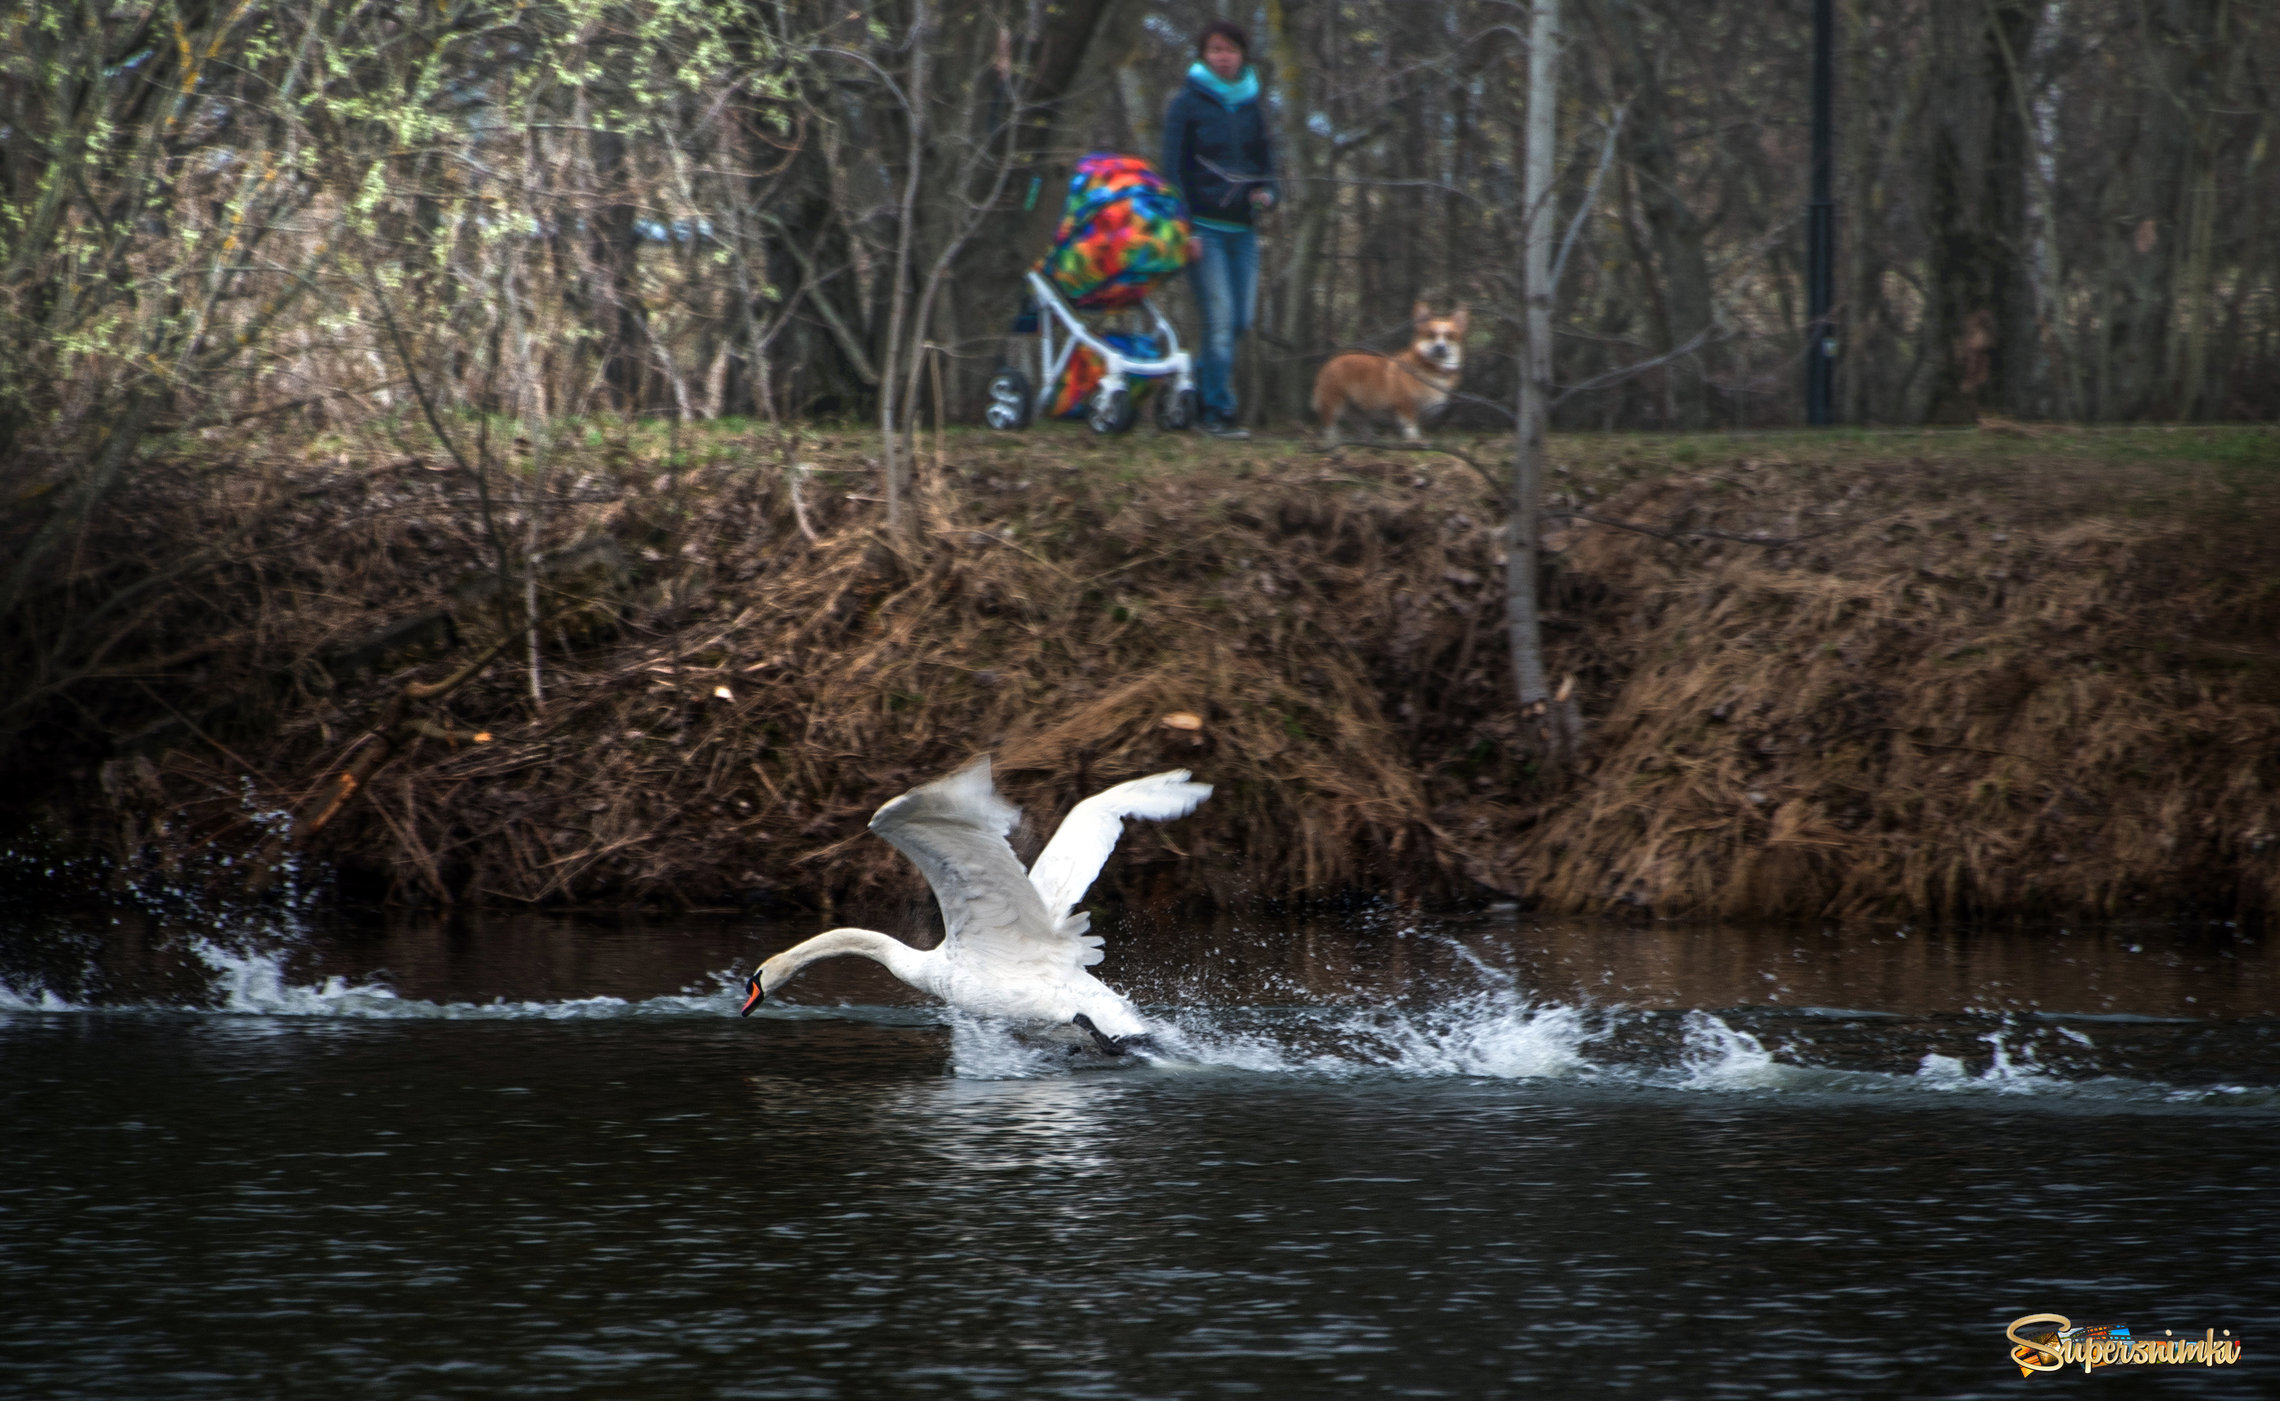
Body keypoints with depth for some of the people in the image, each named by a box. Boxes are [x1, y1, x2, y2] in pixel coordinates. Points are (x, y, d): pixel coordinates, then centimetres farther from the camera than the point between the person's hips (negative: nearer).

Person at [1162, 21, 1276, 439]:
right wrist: (1186, 229, -12)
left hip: (1241, 228, 5)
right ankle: (1217, 412, -7)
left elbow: (1265, 162, 23)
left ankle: (1200, 383, 22)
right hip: (1205, 227, -5)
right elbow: (1174, 169, -3)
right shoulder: (1188, 104, 0)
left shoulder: (1250, 107, 14)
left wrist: (1267, 193, -1)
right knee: (1220, 318, -11)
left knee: (1240, 321, 3)